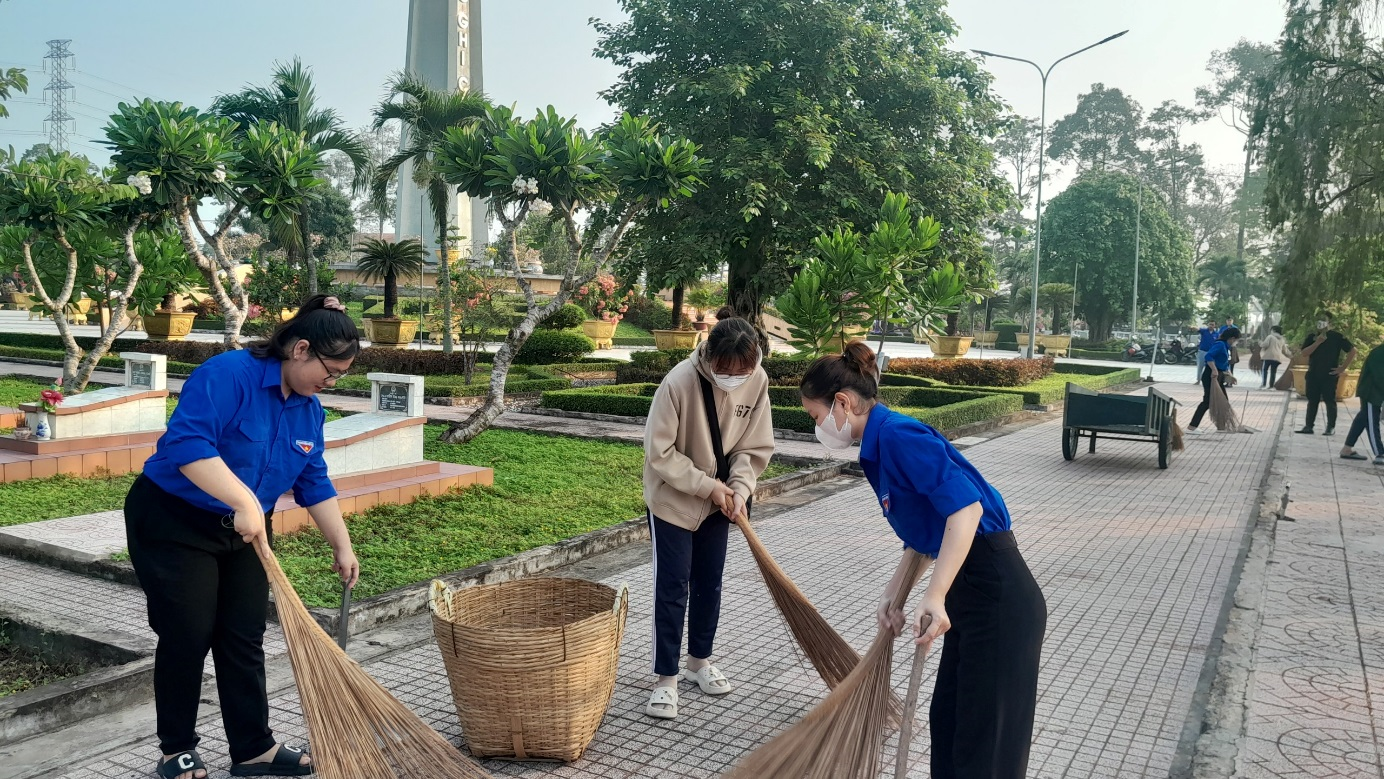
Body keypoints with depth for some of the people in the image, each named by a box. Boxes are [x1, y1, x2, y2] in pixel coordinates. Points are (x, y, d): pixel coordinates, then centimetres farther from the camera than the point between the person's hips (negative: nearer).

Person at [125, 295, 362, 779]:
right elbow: (188, 445, -34)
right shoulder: (228, 374, -23)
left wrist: (342, 546, 6)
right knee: (188, 639, 0)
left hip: (245, 535, 7)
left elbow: (314, 485, 7)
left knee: (244, 640, 8)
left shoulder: (309, 409, 1)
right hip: (175, 525, -6)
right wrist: (245, 501, -39)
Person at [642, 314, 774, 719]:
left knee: (709, 584, 15)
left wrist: (738, 489, -19)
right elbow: (660, 453, -22)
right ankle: (666, 678, 9)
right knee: (673, 587, -2)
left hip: (718, 502, 5)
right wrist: (708, 485, -22)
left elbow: (755, 447, -5)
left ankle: (699, 661, 33)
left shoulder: (757, 381, -15)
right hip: (672, 499, -4)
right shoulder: (679, 381, -28)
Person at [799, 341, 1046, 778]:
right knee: (949, 720, 20)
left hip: (999, 602, -10)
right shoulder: (879, 446, 11)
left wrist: (935, 597, -30)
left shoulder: (897, 435, -18)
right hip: (973, 598, 10)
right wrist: (892, 597, 16)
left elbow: (965, 507, -26)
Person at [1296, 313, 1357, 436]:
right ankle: (1308, 426, 9)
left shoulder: (1337, 337, -3)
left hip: (1329, 375, -3)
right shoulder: (1312, 337, 6)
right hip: (1313, 375, 4)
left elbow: (1352, 351, -3)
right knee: (1312, 401, 6)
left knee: (1330, 401, -2)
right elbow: (1304, 353, -4)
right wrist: (1317, 342, -16)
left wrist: (1343, 368, -7)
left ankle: (1331, 427, 4)